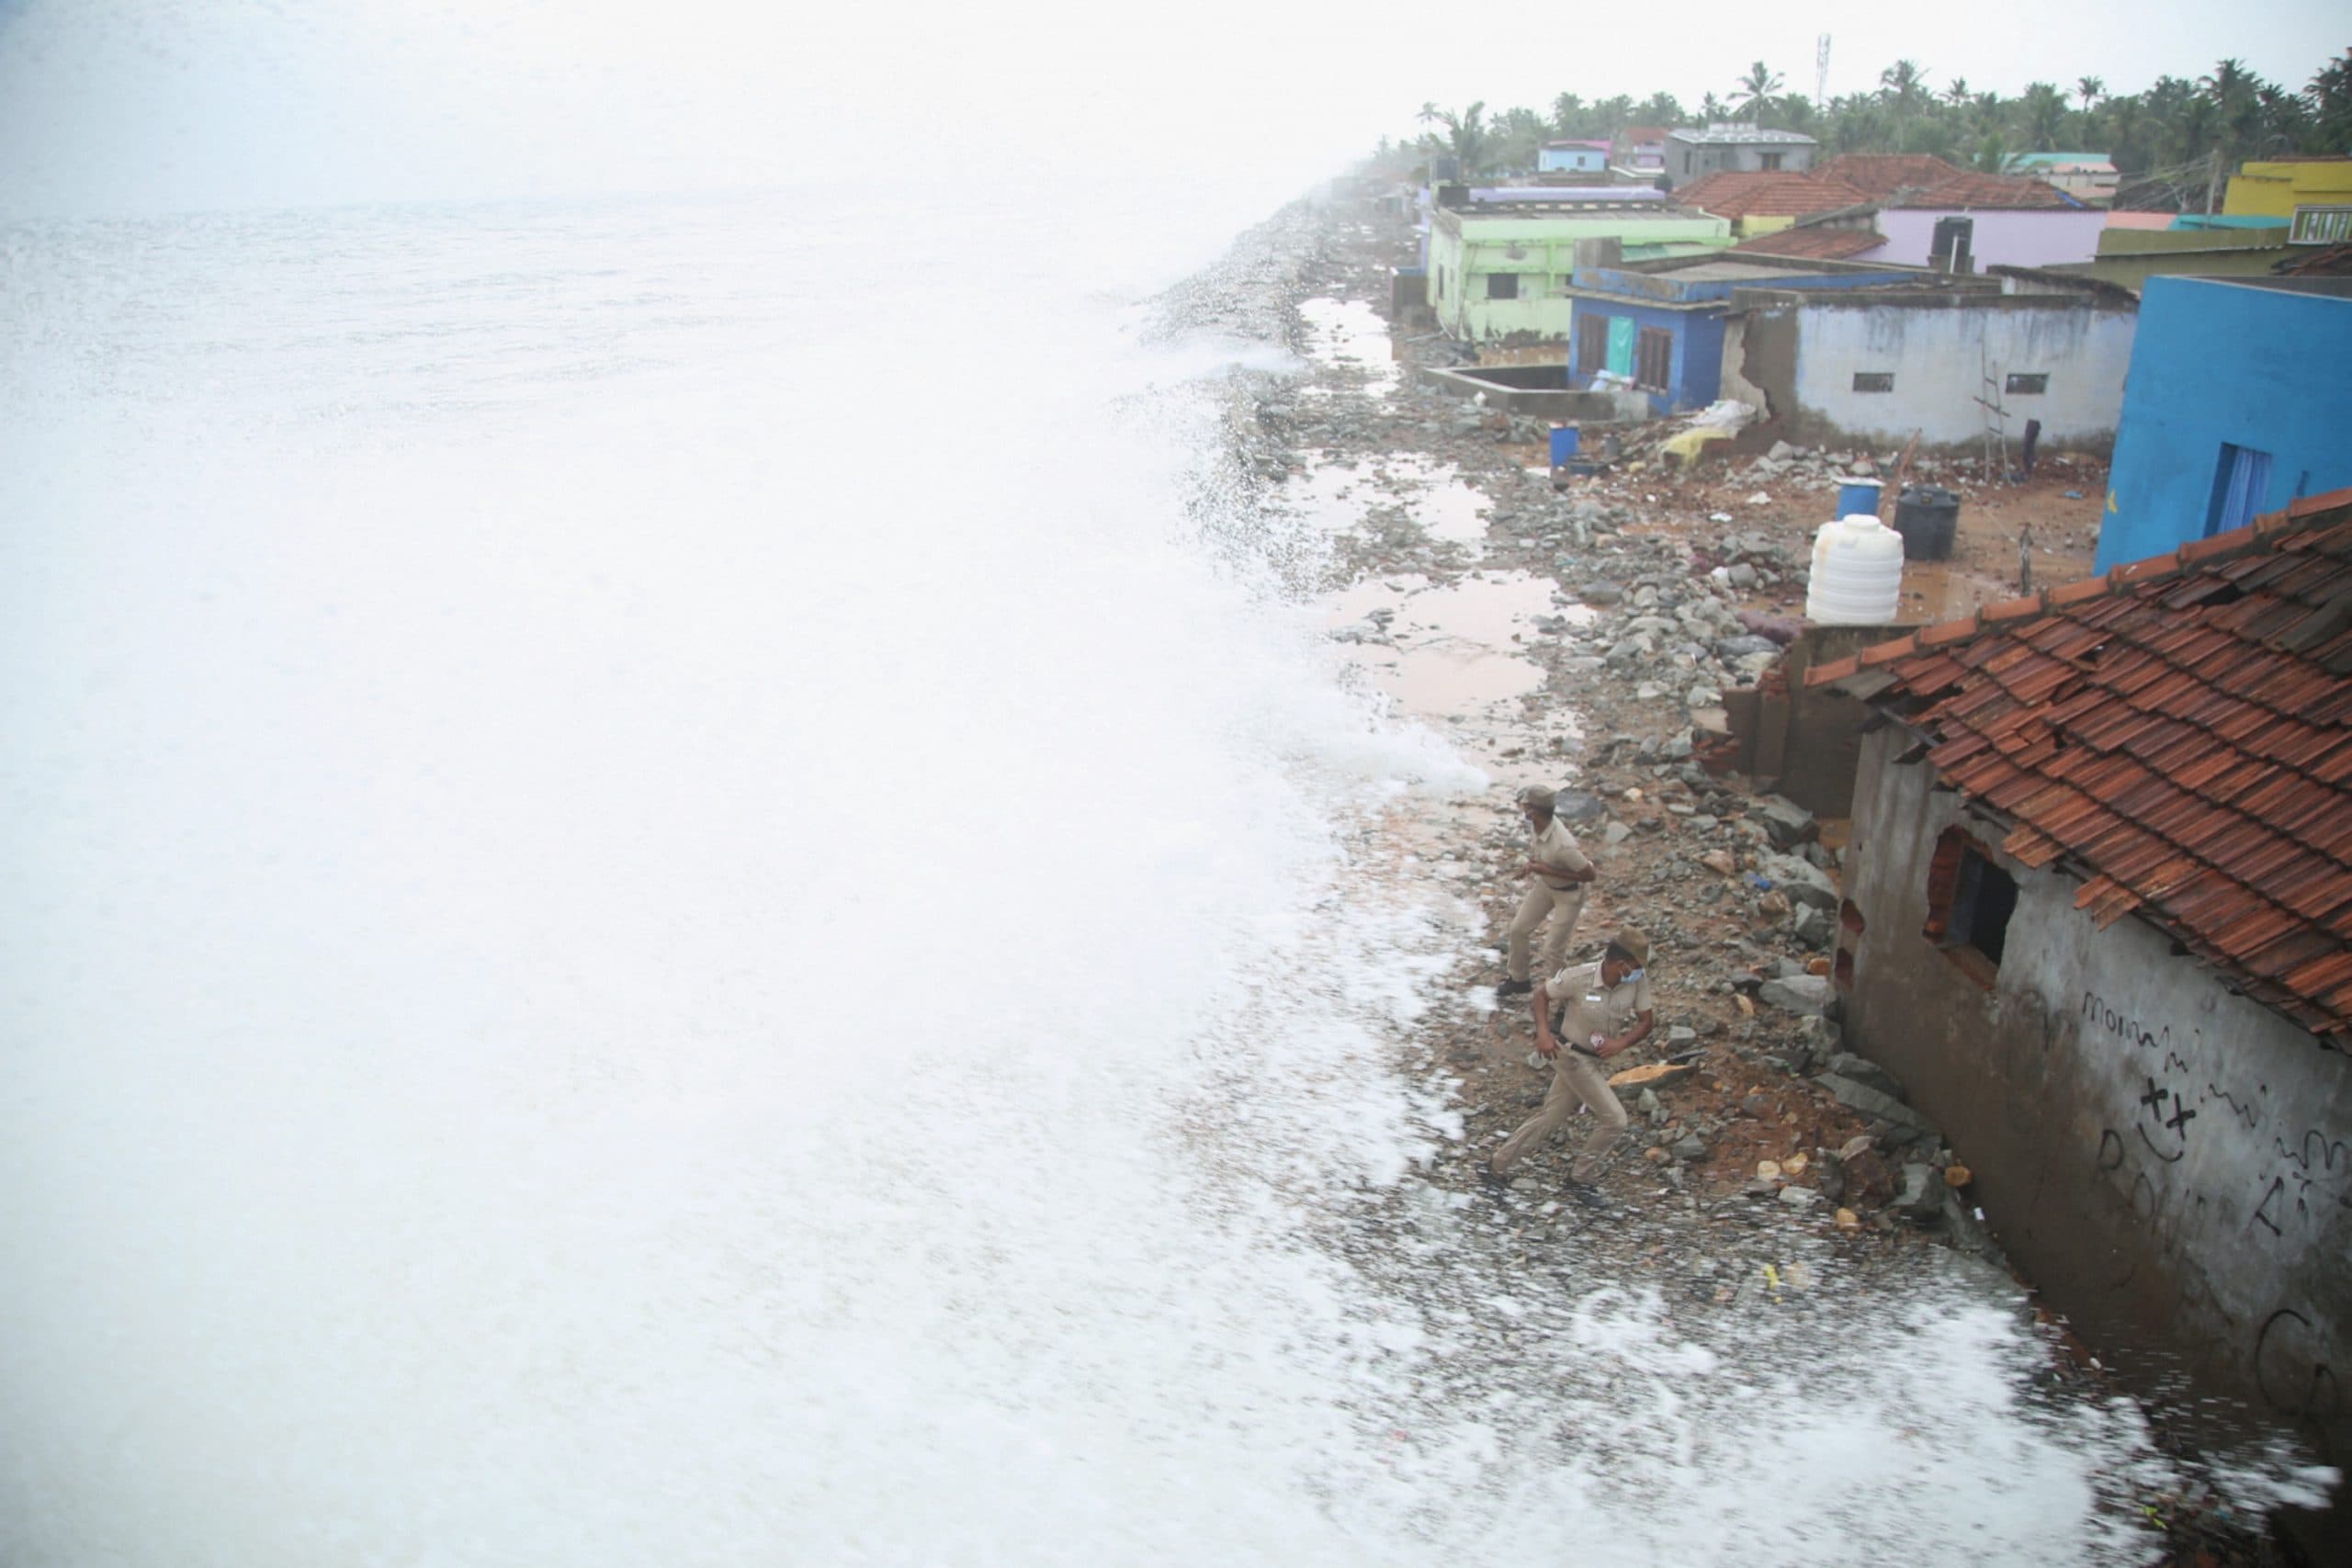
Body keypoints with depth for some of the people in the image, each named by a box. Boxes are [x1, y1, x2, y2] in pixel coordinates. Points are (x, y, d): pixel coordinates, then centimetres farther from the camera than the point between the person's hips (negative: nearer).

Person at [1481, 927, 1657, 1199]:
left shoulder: (1638, 980, -14)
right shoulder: (1579, 978, -25)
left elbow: (1647, 1020, -5)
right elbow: (1542, 993, -10)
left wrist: (1621, 1043, -22)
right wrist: (1543, 1032, -21)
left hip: (1595, 1060, 6)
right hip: (1571, 1056, -6)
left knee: (1551, 1118, 14)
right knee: (1614, 1119, -7)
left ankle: (1497, 1165, 27)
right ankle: (1580, 1178, 13)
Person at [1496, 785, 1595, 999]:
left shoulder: (1563, 846, -40)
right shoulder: (1539, 825, -16)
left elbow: (1588, 875, -28)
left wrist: (1548, 870, -29)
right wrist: (1531, 863, -8)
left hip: (1568, 893, -8)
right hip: (1545, 885, 8)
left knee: (1553, 949, -2)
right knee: (1518, 928, 14)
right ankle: (1519, 980, 36)